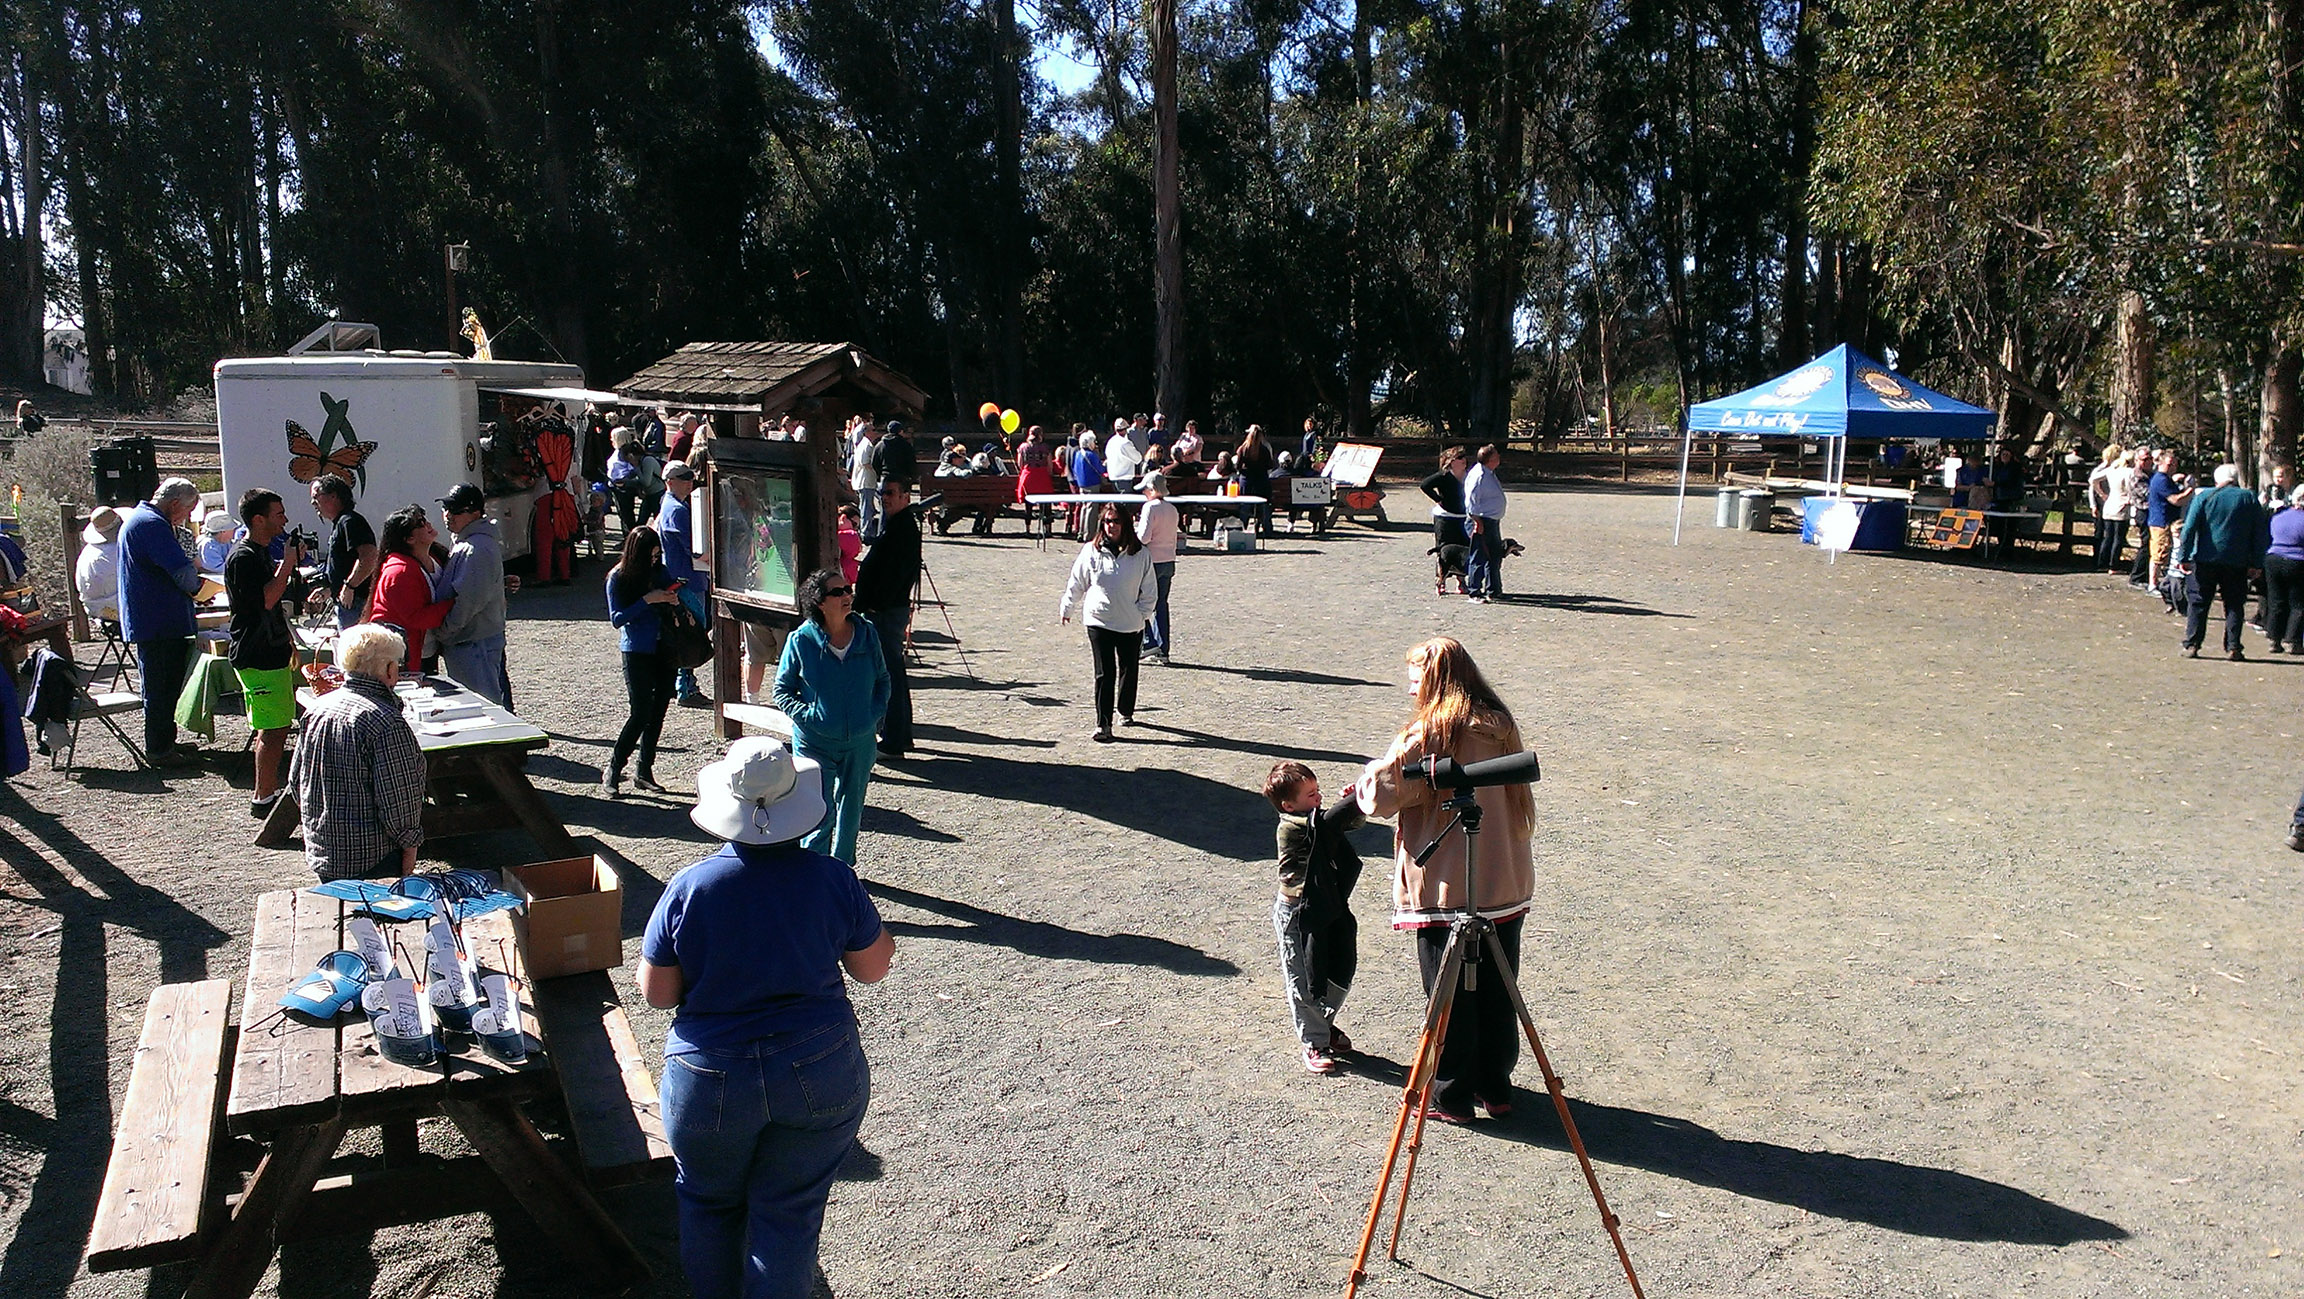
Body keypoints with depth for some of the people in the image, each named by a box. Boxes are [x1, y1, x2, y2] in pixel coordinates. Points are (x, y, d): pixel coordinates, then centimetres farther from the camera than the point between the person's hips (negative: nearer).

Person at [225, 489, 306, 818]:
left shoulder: (264, 553, 16)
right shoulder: (243, 557, -16)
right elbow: (266, 600, -26)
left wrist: (289, 643, 24)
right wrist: (288, 564, -20)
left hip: (272, 653, 10)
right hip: (258, 659, -10)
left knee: (274, 728, 14)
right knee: (273, 730, -8)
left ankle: (268, 791, 22)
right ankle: (264, 798, -2)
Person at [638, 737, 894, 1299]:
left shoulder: (688, 888, -13)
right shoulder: (832, 879, -12)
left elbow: (656, 993, -5)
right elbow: (874, 968, 0)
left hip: (710, 1083, 0)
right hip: (821, 1077, 0)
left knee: (709, 1203, 24)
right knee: (789, 1214, 14)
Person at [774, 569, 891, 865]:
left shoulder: (867, 633, 0)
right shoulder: (801, 640, -9)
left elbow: (882, 679, 13)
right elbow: (782, 690, 0)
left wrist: (876, 713, -1)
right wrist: (806, 716, -14)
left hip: (860, 741, 3)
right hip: (815, 742, -3)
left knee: (850, 809, 15)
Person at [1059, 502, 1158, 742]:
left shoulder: (1139, 554, -1)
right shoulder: (1091, 552, -1)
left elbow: (1150, 589, 5)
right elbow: (1076, 584, 9)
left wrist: (1143, 613, -2)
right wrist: (1066, 608, 15)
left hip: (1131, 624, 1)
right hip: (1098, 621, -1)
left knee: (1128, 670, 15)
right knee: (1104, 673, -6)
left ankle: (1126, 712, 36)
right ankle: (1103, 725, -7)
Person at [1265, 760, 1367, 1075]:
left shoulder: (1317, 821, 4)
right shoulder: (1292, 827, -21)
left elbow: (1351, 821, 6)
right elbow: (1330, 818, -34)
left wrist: (1358, 804, -15)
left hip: (1328, 910, 8)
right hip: (1297, 915, -8)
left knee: (1339, 977, 15)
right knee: (1303, 981, 4)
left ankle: (1324, 1025, 37)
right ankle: (1314, 1044, 17)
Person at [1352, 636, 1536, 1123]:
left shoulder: (1427, 735, -16)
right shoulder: (1501, 728, 5)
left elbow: (1381, 793, -16)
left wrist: (1364, 781, 4)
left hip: (1446, 890, -6)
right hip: (1507, 884, 6)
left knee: (1449, 997, 7)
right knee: (1496, 993, 17)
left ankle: (1450, 1096, 17)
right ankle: (1495, 1087, 29)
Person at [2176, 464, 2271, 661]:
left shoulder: (2204, 496, 0)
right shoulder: (2250, 498, 4)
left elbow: (2189, 528, -7)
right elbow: (2261, 534, 5)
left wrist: (2183, 557, -5)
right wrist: (2257, 564, 9)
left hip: (2205, 559, -1)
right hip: (2237, 562, 1)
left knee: (2198, 603, 6)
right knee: (2234, 605, 8)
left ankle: (2191, 645, 2)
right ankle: (2232, 648, 3)